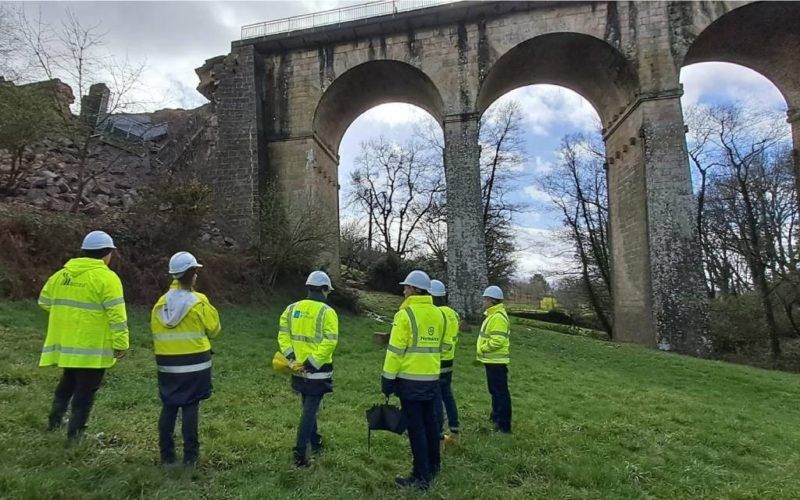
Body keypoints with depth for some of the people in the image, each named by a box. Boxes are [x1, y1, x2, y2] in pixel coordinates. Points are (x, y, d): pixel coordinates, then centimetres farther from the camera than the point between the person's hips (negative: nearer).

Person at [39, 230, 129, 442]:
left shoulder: (62, 273, 7)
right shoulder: (106, 278, -15)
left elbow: (45, 300, 16)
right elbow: (116, 315, -19)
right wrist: (121, 344, -14)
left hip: (65, 343, 7)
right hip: (92, 347, -7)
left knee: (67, 382, 29)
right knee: (85, 390, 7)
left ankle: (55, 420, 36)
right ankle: (75, 433, 14)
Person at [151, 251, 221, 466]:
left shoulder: (161, 303, 1)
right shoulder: (198, 301, -12)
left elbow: (156, 332, 6)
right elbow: (213, 329, -4)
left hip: (167, 364, 4)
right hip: (194, 364, -4)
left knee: (168, 407, 12)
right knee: (190, 408, 2)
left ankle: (166, 455, 18)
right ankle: (190, 455, 7)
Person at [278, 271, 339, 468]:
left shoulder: (292, 308, 4)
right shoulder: (327, 312, -13)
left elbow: (283, 334, 0)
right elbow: (330, 341, -22)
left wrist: (290, 356, -2)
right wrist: (313, 362, -19)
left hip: (298, 369, 6)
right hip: (317, 371, -6)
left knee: (308, 407, 22)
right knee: (310, 410, 2)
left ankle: (315, 442, 36)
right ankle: (300, 453, 2)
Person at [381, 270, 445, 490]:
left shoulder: (406, 314, -15)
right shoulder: (438, 314, 7)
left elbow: (395, 350, -15)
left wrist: (387, 379, -8)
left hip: (410, 379, -7)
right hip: (432, 379, 7)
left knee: (415, 427, 0)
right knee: (430, 423, 18)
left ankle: (421, 477, 6)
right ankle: (432, 468, 31)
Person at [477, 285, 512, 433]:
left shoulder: (498, 317, -20)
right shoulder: (492, 315, 14)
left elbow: (498, 341, -28)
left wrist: (482, 349, -16)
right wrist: (483, 351, 13)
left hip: (496, 362, -11)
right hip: (492, 361, 11)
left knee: (500, 393, -4)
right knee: (495, 391, 21)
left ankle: (504, 425, 1)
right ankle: (496, 417, 33)